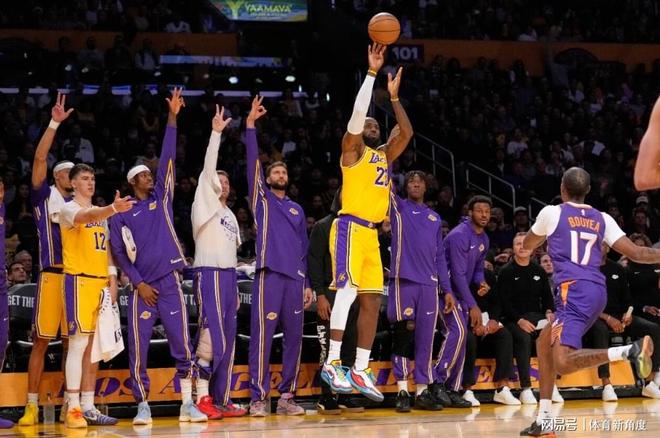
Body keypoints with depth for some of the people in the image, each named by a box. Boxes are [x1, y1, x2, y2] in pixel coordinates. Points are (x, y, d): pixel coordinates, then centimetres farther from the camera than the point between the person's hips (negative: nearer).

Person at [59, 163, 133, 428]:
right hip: (78, 280, -7)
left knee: (92, 346, 8)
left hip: (101, 282, 7)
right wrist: (113, 209, -45)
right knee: (79, 342, -12)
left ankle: (89, 407, 12)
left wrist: (112, 279, 11)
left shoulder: (100, 213, 20)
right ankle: (73, 409, -13)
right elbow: (87, 216, -27)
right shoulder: (68, 209, -4)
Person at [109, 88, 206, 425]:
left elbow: (168, 158, 4)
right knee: (138, 349, -3)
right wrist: (138, 283, -6)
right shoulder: (120, 215, 7)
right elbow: (119, 253, 5)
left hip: (169, 282, 2)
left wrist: (172, 118, -3)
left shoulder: (161, 198, 13)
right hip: (141, 286, -1)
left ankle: (187, 404, 0)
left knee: (182, 344, -3)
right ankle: (143, 406, 5)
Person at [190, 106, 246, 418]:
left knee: (227, 341, 6)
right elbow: (208, 169, -13)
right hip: (209, 273, -8)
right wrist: (216, 132, -18)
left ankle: (221, 400, 9)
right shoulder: (205, 203, 1)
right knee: (212, 338, -14)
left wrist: (235, 288, 20)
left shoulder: (230, 215, 23)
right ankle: (201, 397, -10)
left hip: (228, 275, 8)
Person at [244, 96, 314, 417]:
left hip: (295, 278, 5)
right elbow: (252, 162, -1)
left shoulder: (297, 209, 22)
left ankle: (286, 397, 9)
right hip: (269, 274, -5)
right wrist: (250, 125, -10)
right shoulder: (261, 199, 11)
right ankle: (258, 398, -8)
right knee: (262, 336, -9)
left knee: (294, 338, 3)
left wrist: (307, 283, 13)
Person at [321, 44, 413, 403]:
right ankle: (332, 363, -20)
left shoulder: (384, 155, 21)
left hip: (371, 233, 8)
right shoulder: (353, 149, 1)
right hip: (351, 228, -8)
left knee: (372, 302, 4)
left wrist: (394, 96, 17)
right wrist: (372, 72, -9)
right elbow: (358, 111, -10)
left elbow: (406, 132, 21)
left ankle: (360, 370, 7)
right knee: (347, 291, -19)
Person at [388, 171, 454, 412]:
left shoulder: (435, 218, 20)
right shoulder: (399, 207, 10)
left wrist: (447, 289, 13)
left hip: (429, 284, 4)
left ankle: (422, 391, 7)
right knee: (403, 336, -6)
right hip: (403, 281, -4)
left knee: (425, 339, 3)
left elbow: (440, 256, 20)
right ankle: (402, 391, -3)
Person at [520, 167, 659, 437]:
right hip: (596, 293, 8)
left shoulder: (552, 213, 3)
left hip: (574, 292, -8)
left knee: (562, 362, -21)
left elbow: (527, 245, 22)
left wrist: (547, 235, 42)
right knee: (544, 343, 24)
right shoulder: (602, 219, 14)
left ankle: (630, 350, -38)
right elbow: (636, 253, 5)